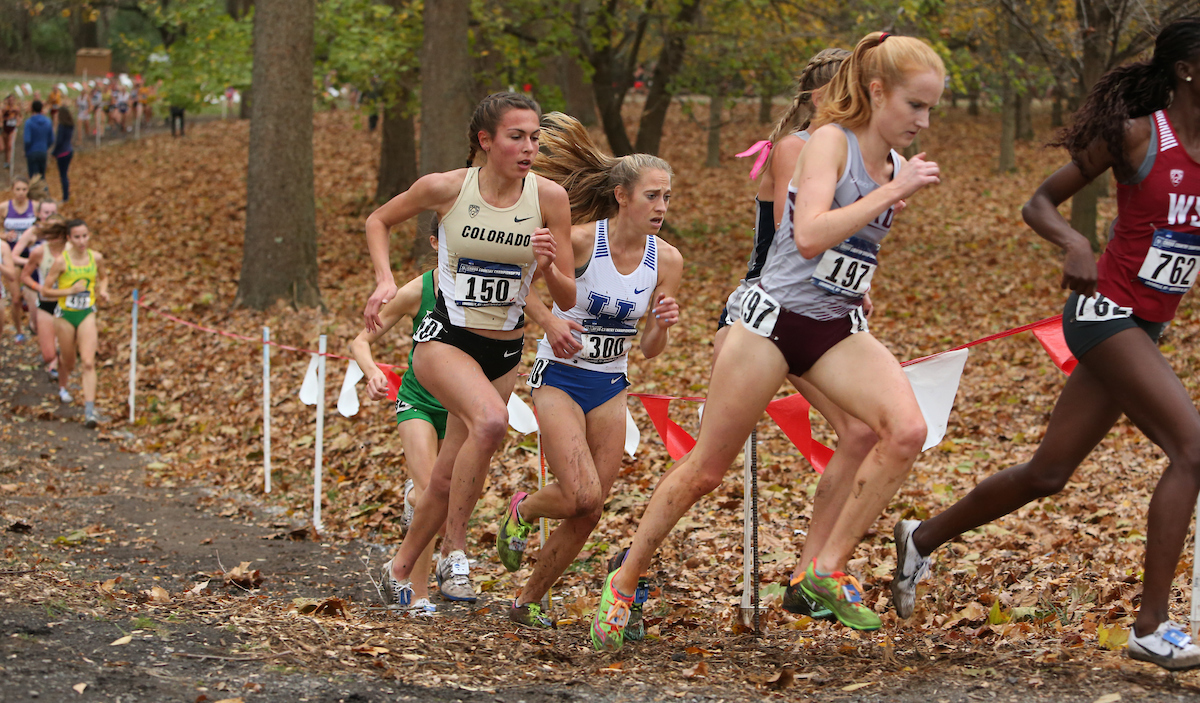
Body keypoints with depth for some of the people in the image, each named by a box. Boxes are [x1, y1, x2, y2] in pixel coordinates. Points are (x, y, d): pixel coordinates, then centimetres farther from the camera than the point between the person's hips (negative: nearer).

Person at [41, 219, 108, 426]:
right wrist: (71, 290, -20)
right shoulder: (62, 261, -14)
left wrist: (103, 289, -1)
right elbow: (46, 290, -10)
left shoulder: (96, 258, -3)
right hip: (65, 315, -1)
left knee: (88, 362, -14)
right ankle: (62, 387, 49)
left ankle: (90, 410, -18)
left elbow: (103, 277, 19)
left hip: (87, 315, 1)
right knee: (68, 362, 15)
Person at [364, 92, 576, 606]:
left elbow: (568, 299, -3)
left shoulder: (549, 198, -8)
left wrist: (547, 267, -23)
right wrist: (385, 280, -6)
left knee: (449, 477, 8)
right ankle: (453, 554, -21)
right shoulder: (445, 188, -11)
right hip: (444, 339, -3)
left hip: (504, 352, 3)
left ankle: (401, 570, 33)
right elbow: (378, 221, 8)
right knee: (490, 420, -33)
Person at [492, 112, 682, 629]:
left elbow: (648, 351, 3)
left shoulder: (667, 260, -4)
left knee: (589, 513, 2)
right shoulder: (579, 240, -16)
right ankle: (523, 511, 14)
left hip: (610, 387, 5)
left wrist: (663, 326, -17)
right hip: (560, 378, -5)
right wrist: (548, 321, -21)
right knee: (582, 495, -19)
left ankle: (528, 602, 19)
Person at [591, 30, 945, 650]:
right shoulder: (831, 141, -12)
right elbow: (809, 237, -27)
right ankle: (624, 582, 23)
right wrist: (894, 192, -23)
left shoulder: (897, 168, 9)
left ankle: (825, 571, -12)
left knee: (907, 430, -21)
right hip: (775, 317, -6)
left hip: (839, 330, 6)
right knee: (706, 470, 2)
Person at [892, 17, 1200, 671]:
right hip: (1104, 310, -7)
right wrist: (1072, 243, -23)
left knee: (1047, 473, 13)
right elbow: (1039, 203, -4)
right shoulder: (1136, 135, -9)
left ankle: (922, 538, 34)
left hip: (1143, 329, 7)